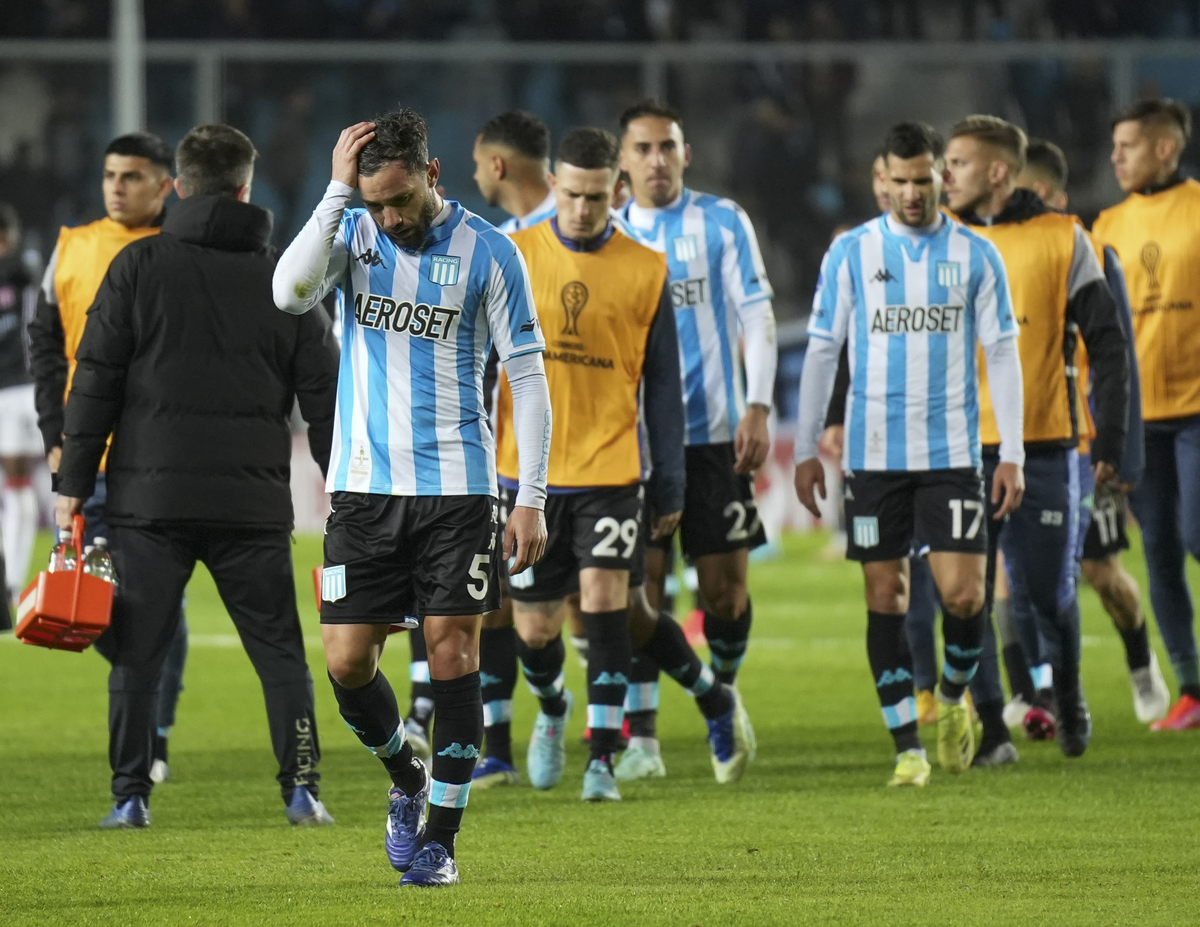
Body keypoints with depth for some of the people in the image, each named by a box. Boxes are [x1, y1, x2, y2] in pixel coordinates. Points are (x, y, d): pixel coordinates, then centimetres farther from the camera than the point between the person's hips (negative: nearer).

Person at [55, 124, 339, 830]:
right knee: (280, 651, 8)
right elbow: (324, 396, 9)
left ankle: (132, 796, 2)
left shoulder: (140, 266, 1)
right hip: (254, 501, 1)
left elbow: (95, 383, -1)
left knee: (136, 652, 5)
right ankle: (301, 788, 1)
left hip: (149, 499, -1)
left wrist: (75, 484, 3)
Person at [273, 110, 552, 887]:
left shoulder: (488, 252, -2)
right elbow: (291, 292, -17)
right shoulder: (353, 233, 3)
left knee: (453, 650, -6)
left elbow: (528, 376, 0)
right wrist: (338, 190, -20)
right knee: (347, 662, -2)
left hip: (457, 487, -2)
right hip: (363, 486, 2)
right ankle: (407, 779, 26)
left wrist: (532, 498, -6)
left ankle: (440, 835, 2)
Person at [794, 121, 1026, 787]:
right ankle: (908, 747, 5)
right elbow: (821, 351, 6)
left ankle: (952, 696, 20)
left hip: (952, 453, 0)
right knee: (885, 598, -1)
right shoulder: (851, 253, 3)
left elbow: (1002, 354, 5)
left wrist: (1011, 454, 0)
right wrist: (805, 450, 2)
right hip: (873, 452, 0)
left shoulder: (975, 256, 4)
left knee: (964, 593, -9)